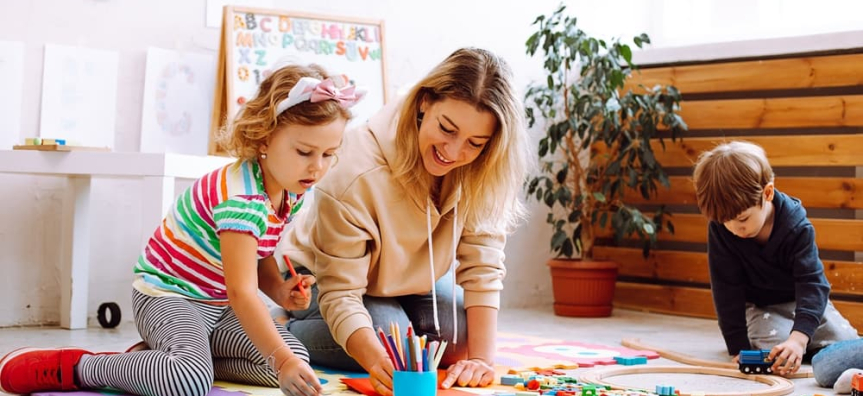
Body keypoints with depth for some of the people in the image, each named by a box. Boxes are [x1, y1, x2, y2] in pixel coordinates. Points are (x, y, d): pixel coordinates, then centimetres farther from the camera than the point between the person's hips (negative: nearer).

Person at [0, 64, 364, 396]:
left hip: (218, 306, 10)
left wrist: (280, 290, -5)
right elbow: (241, 292, -35)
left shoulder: (292, 193, 0)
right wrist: (282, 359, -42)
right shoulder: (241, 197, -29)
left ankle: (154, 358, 2)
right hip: (167, 295, -9)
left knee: (295, 359, -11)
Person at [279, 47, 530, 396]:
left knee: (461, 336, -20)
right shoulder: (356, 173, -37)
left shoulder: (482, 172, -24)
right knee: (389, 342, -28)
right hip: (325, 275, -4)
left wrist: (481, 358, -36)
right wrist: (379, 363, -52)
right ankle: (288, 332, -1)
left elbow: (482, 269, -25)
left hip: (415, 279, 4)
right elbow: (340, 292, -36)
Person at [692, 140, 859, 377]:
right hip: (757, 305, -1)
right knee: (774, 348, -28)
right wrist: (738, 346, -21)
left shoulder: (796, 226, -28)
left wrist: (798, 338, -48)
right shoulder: (720, 229, -24)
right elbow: (726, 288, -18)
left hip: (801, 300, 1)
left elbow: (812, 283, -32)